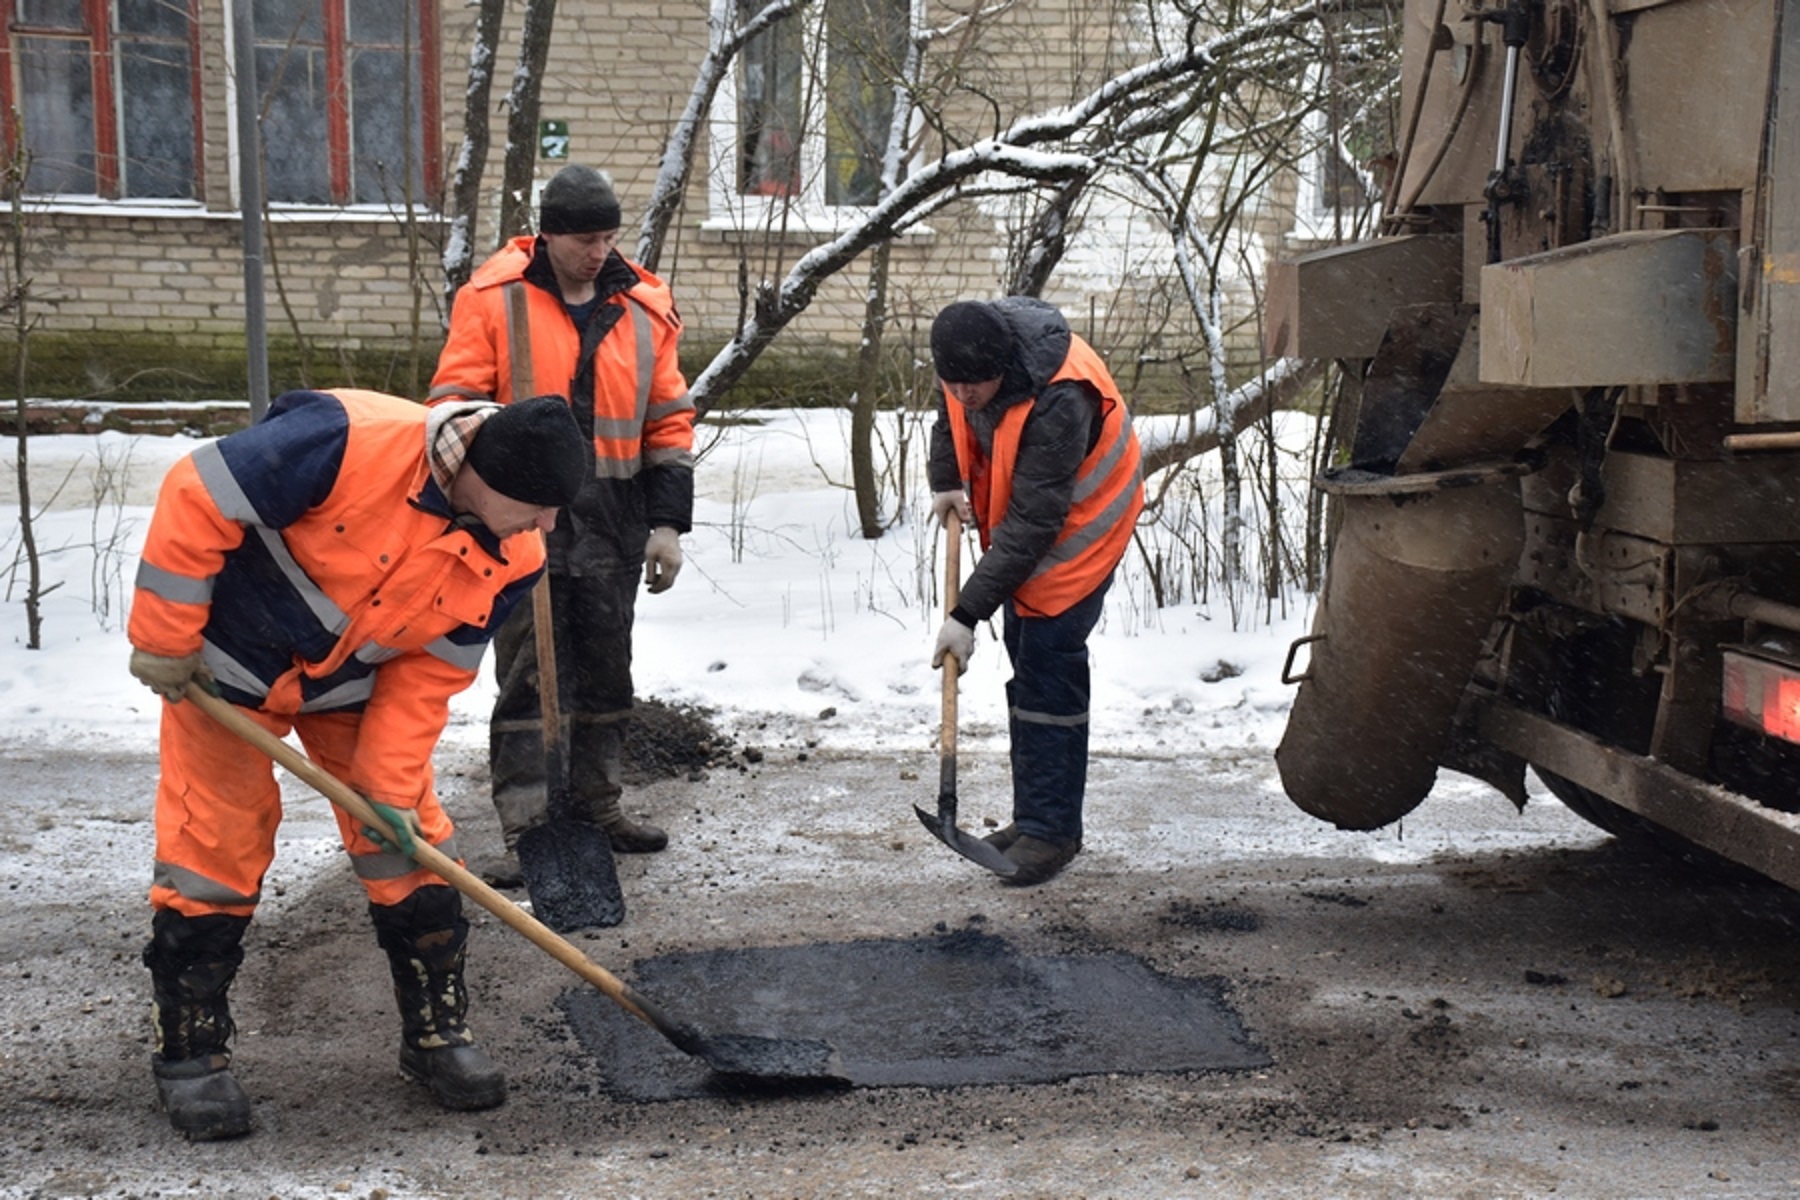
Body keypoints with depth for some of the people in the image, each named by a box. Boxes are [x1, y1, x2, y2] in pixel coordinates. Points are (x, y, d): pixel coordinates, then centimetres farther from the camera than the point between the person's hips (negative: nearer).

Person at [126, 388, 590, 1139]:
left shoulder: (513, 558, -17)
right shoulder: (353, 442, -37)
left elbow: (431, 671, -8)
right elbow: (197, 500, -30)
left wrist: (390, 787, -13)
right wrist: (164, 640, -22)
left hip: (355, 683, 5)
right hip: (229, 662, -4)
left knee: (409, 845, 2)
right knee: (213, 850, 1)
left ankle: (437, 1030, 18)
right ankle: (188, 1054, 17)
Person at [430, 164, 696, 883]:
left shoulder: (644, 309, 6)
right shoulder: (492, 299, -4)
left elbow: (669, 422, 10)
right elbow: (453, 405, -4)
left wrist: (668, 522, 5)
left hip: (613, 523, 4)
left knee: (606, 669, 13)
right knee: (529, 676, -3)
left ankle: (599, 808, 28)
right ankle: (527, 832, 2)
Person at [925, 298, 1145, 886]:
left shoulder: (1059, 403, -37)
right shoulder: (968, 361, -15)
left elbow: (1032, 525, -34)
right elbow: (951, 416, 12)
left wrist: (967, 613, -32)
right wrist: (946, 481, -3)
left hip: (1075, 527, -8)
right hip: (1016, 519, 8)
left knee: (1048, 668, -11)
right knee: (1026, 659, 12)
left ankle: (1049, 830, -3)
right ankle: (1036, 815, 21)